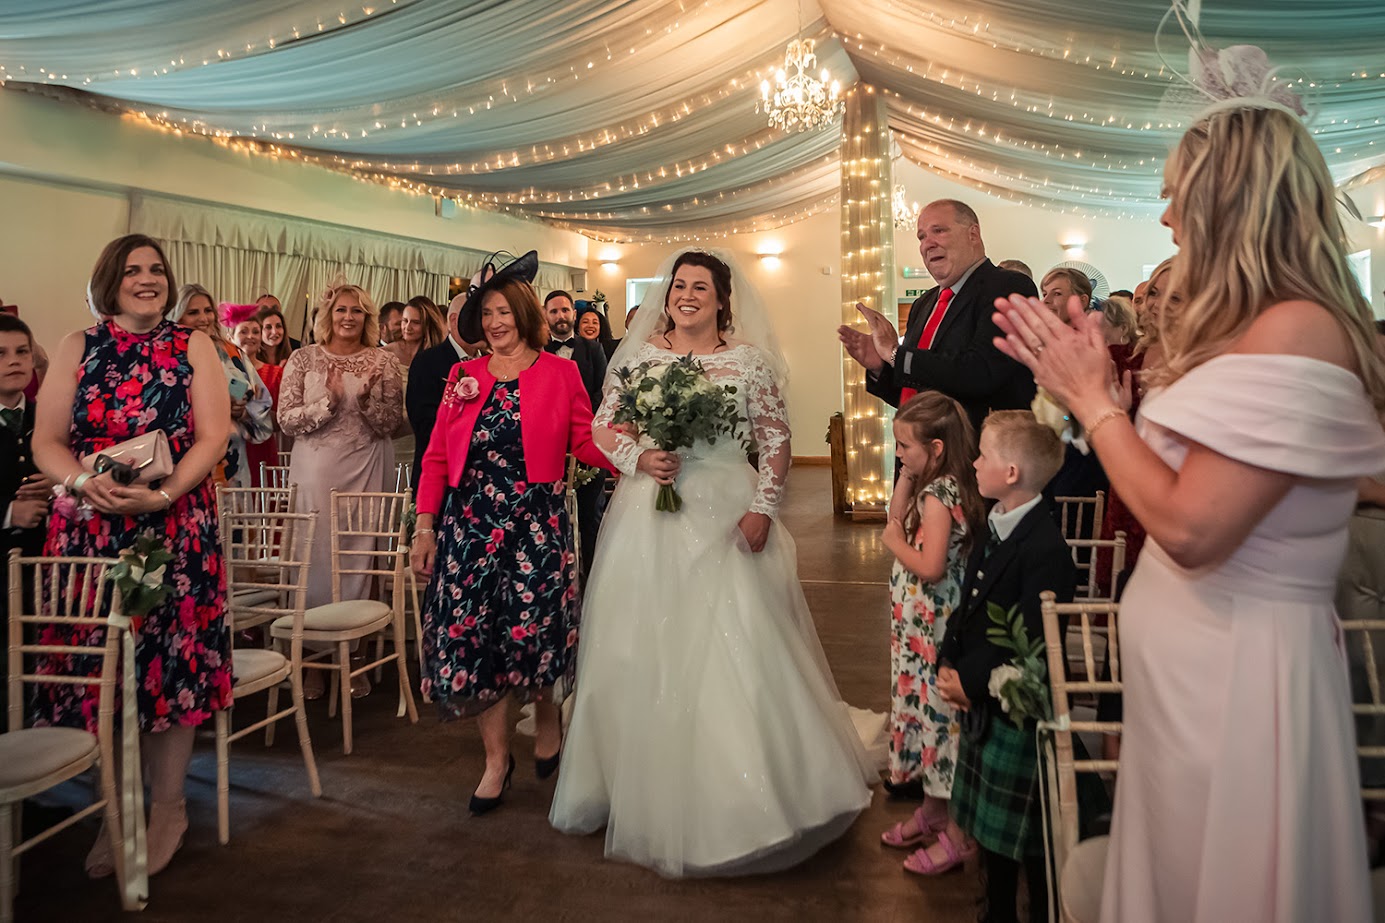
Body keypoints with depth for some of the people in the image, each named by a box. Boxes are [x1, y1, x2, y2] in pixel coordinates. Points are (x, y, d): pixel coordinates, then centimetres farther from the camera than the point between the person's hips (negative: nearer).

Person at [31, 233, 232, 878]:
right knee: (101, 662, 5)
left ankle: (167, 807, 18)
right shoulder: (79, 347, 10)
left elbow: (214, 437, -4)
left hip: (175, 528, -2)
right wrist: (84, 482, -14)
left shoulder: (194, 347, 5)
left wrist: (163, 494, -17)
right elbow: (47, 442, 5)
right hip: (89, 528, 2)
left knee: (170, 658, 2)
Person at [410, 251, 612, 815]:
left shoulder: (560, 373, 4)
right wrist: (425, 526, 4)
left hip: (535, 521, -3)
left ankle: (547, 722, 30)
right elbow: (437, 456, 10)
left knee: (535, 632, -3)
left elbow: (587, 442, 0)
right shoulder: (464, 376, 11)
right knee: (473, 635, 2)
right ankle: (497, 758, 19)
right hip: (469, 521, 3)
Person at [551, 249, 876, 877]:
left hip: (726, 518, -1)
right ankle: (649, 793, 23)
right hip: (649, 518, 2)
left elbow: (776, 439, 1)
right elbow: (602, 426, 8)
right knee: (646, 652, 6)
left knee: (738, 647, -3)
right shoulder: (638, 354, 7)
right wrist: (639, 457, -11)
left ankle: (745, 797, 15)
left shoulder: (749, 361, 2)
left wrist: (762, 508, -10)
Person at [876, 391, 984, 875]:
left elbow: (930, 566, -30)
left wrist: (896, 543, -14)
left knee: (935, 707, 3)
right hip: (921, 624, 10)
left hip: (933, 628, -10)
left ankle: (955, 825, 19)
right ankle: (935, 807, 35)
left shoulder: (937, 495, -22)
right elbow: (896, 520, 14)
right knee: (922, 701, 19)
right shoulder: (944, 486, 6)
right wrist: (905, 476, 4)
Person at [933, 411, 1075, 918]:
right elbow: (968, 605, 10)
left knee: (1028, 839, 9)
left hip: (1018, 713, -9)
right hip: (980, 704, 9)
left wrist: (971, 683, -17)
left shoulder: (1045, 550, -24)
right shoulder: (996, 530, 5)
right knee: (988, 824, 23)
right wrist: (948, 663, -2)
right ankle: (996, 909, 41)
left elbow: (1031, 644, -25)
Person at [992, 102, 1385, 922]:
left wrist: (1093, 398, -17)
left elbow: (1190, 526, -28)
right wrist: (1089, 383, 5)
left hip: (1238, 664, -9)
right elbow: (1172, 475, 5)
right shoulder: (1248, 328, 9)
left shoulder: (1297, 329, -22)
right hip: (1195, 656, 9)